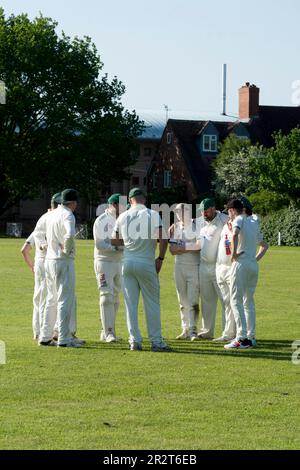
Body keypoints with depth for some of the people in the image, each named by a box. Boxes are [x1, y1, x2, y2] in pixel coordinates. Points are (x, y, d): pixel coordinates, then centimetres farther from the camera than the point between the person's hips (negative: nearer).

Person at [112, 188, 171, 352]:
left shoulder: (122, 217, 6)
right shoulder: (153, 215, -5)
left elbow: (114, 241, 13)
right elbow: (163, 239, -14)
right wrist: (160, 258, -1)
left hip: (127, 263, 3)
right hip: (146, 264, -3)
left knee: (131, 303, 8)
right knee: (152, 303, 3)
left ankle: (135, 340, 6)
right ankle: (156, 341, 2)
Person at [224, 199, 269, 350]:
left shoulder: (239, 220, -4)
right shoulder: (254, 223, 20)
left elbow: (235, 235, -27)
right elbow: (264, 245, 29)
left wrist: (234, 253, -17)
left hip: (241, 264, -7)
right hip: (254, 265, 7)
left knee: (236, 300, -7)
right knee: (249, 300, 13)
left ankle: (242, 338, -16)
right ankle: (249, 337, 10)